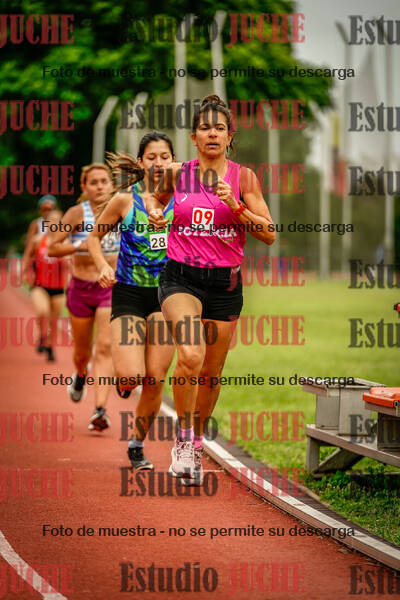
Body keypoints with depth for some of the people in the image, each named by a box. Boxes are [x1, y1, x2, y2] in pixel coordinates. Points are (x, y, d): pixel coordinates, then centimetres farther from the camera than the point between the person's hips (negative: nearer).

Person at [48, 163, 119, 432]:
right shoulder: (77, 213, -9)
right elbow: (53, 248, -13)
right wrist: (80, 246, -27)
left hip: (112, 288, 0)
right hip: (81, 288, 0)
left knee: (105, 347, -16)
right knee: (82, 352, 15)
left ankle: (100, 410, -21)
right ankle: (81, 376, 51)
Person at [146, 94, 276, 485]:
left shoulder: (243, 177, -1)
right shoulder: (176, 173, 3)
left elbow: (269, 235, -5)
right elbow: (156, 196, 27)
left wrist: (235, 206, -17)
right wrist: (155, 211, 5)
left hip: (225, 283, 1)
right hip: (180, 278, -1)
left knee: (211, 373, 10)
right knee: (191, 355, -26)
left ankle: (196, 442, 34)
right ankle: (183, 440, -10)